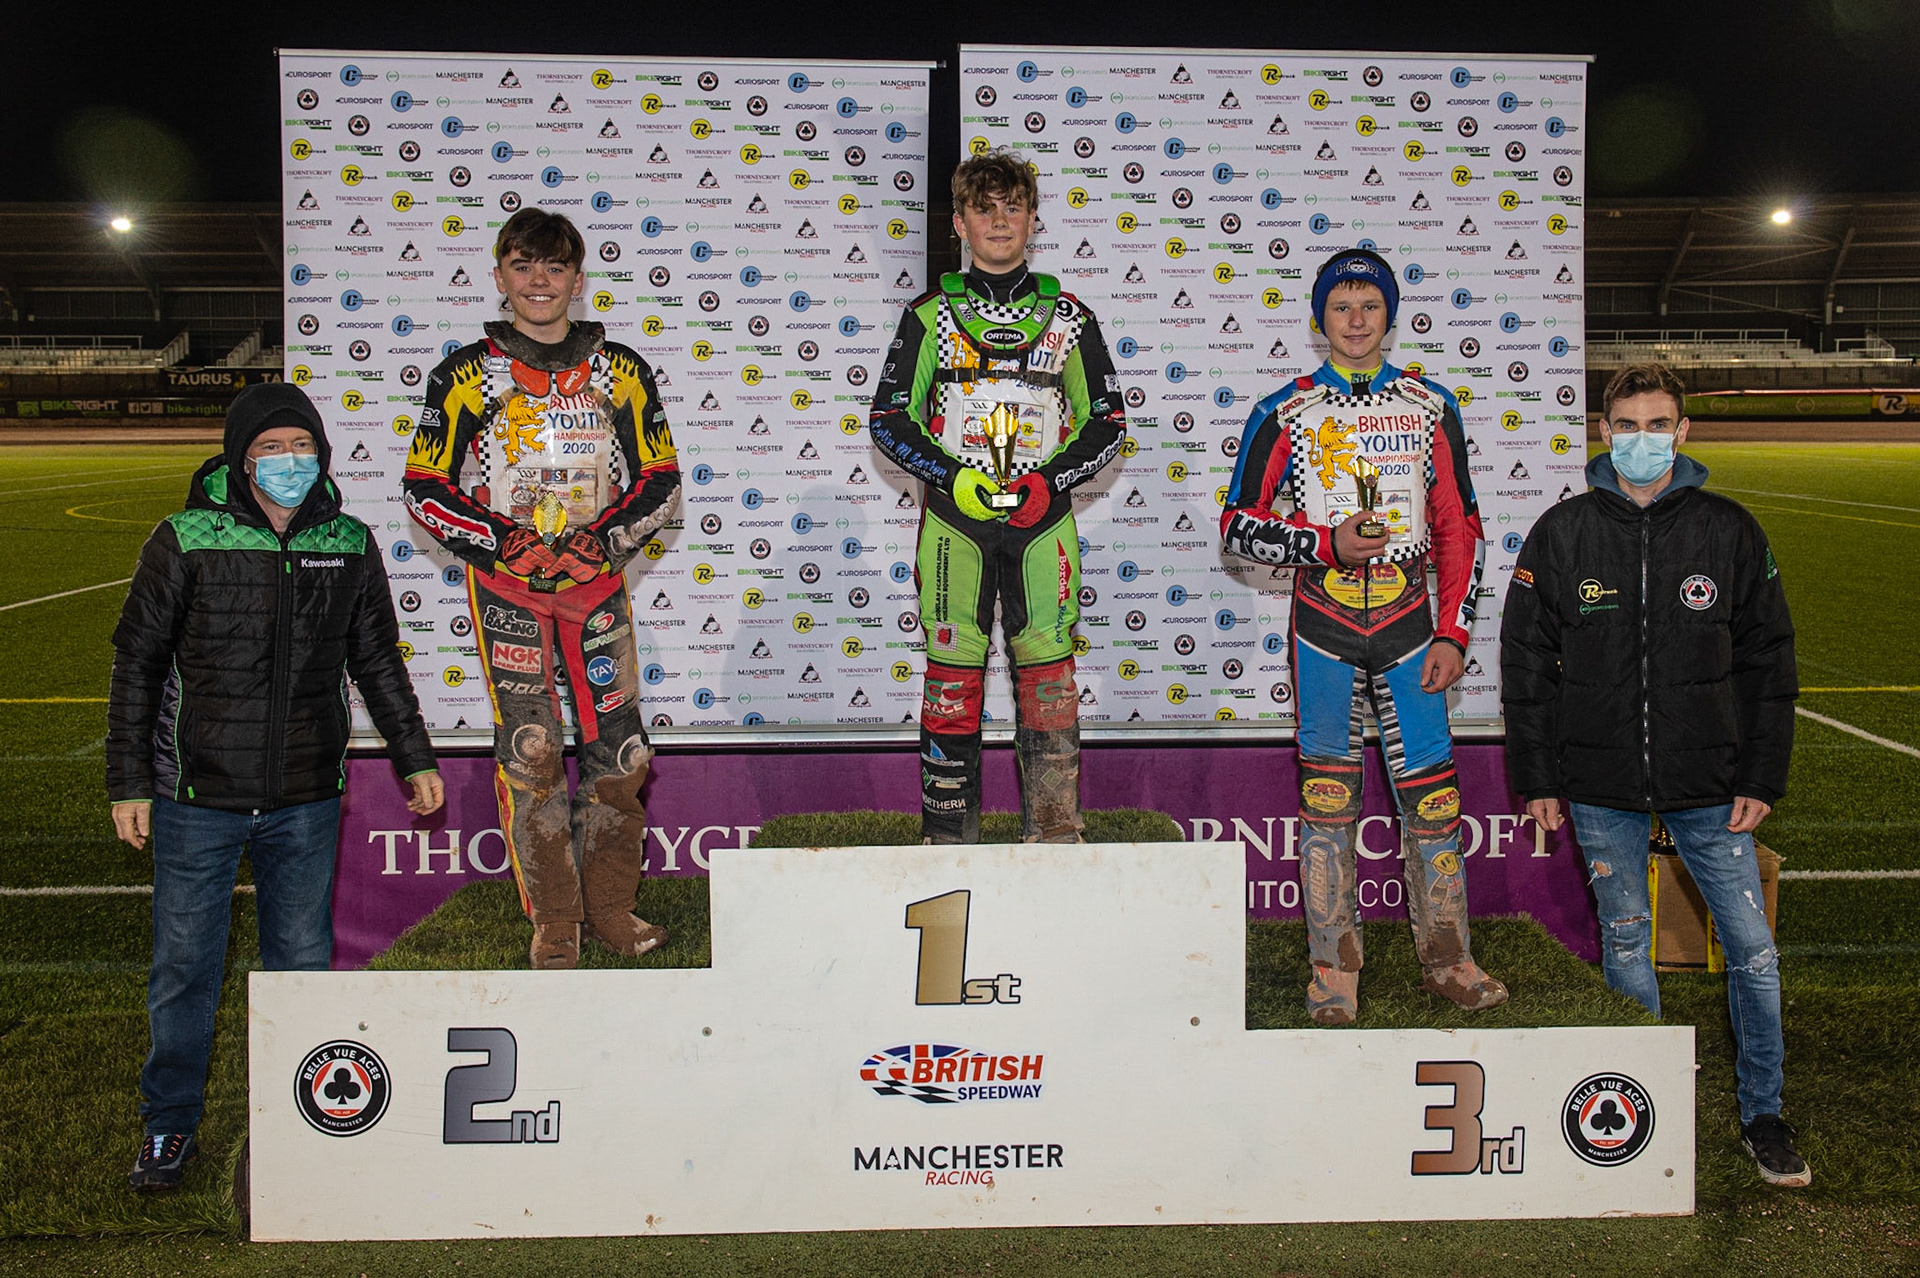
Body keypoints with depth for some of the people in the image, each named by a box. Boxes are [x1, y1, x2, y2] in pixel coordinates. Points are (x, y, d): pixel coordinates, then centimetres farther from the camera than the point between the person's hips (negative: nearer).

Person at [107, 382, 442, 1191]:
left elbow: (377, 660, 14)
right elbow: (136, 663, 0)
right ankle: (170, 1123, 25)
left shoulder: (348, 545, 3)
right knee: (184, 965, 7)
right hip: (197, 799, -2)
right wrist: (128, 782, -2)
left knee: (304, 963, 12)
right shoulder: (185, 541, -5)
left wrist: (414, 759, 14)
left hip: (308, 801, 2)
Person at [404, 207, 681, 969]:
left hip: (598, 584, 2)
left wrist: (603, 541, -7)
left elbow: (661, 480, 9)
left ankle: (610, 907, 15)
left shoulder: (619, 371, 7)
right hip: (507, 588, -2)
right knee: (529, 753, -6)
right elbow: (424, 486, 3)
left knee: (618, 747, -1)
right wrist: (503, 543, -10)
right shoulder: (468, 375, 3)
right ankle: (554, 924, 7)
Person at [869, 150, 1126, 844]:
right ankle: (947, 839, 7)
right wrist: (951, 476, -11)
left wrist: (1048, 482, -8)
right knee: (952, 682, -1)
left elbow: (1107, 423, 9)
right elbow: (887, 419, 6)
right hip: (954, 519, 0)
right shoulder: (929, 314, 7)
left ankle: (1055, 839, 7)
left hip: (1043, 520, 1)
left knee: (1048, 685, -1)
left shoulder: (1068, 316, 9)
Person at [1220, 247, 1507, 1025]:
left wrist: (1453, 634, 1)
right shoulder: (1285, 413, 3)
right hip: (1323, 623, -1)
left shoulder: (1430, 408, 8)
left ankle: (1447, 959, 15)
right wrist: (1327, 544, -13)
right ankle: (1334, 971, 11)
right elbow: (1238, 527, 1)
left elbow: (1459, 530, 9)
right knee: (1327, 793, 2)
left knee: (1431, 790, 2)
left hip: (1407, 621, 1)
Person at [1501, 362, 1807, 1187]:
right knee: (1625, 947, 10)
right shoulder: (1561, 534, 0)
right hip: (1601, 788, 0)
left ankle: (1762, 1114, 20)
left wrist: (1763, 777, 0)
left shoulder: (1728, 530, 1)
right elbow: (1525, 661, 4)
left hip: (1709, 785, 0)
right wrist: (1535, 777, 1)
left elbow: (1768, 660, 5)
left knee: (1752, 946, 2)